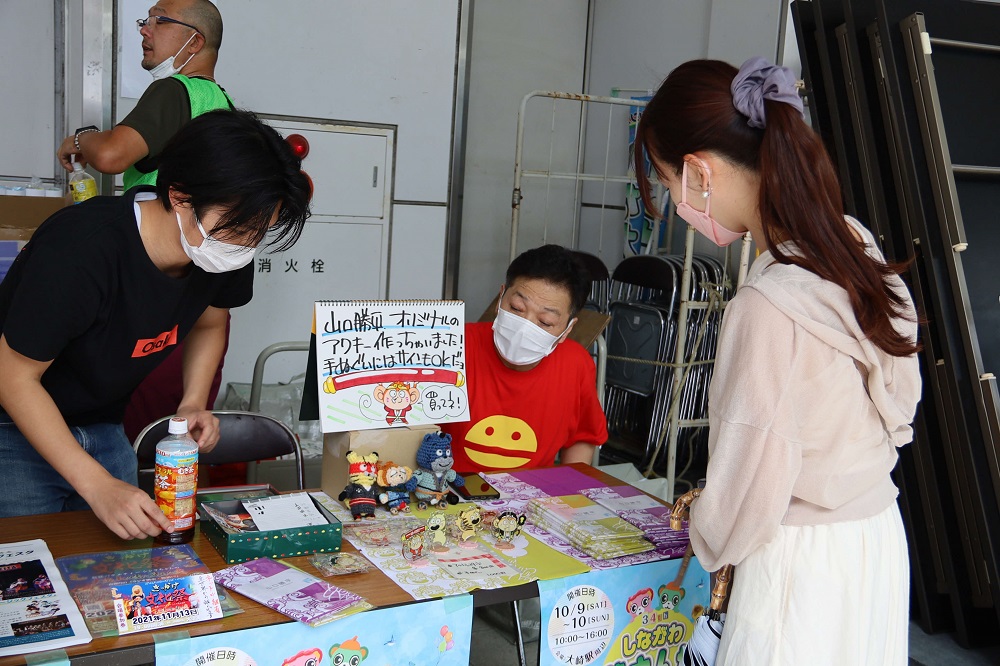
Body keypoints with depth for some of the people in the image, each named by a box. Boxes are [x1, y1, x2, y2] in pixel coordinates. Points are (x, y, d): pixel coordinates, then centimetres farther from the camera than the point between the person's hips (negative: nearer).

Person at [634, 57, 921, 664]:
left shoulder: (767, 307, -29)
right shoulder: (858, 244, -2)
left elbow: (748, 493, -21)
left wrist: (707, 539, 2)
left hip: (801, 565, -8)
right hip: (881, 540, 8)